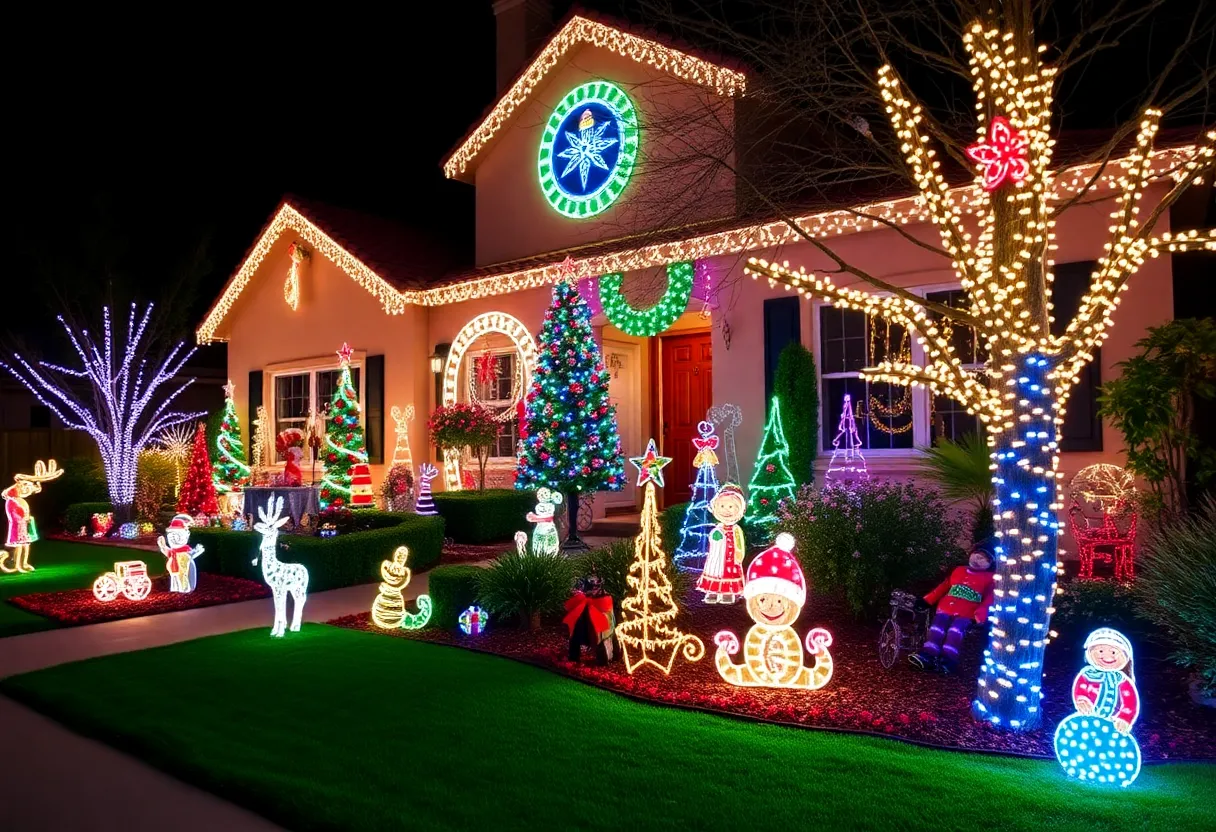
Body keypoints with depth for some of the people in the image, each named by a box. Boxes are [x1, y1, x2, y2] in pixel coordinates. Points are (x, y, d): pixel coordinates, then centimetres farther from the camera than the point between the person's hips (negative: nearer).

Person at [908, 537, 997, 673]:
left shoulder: (989, 578, 13)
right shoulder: (959, 570, 25)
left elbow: (989, 599, 1)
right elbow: (944, 586, 23)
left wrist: (980, 615, -18)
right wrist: (927, 601, 13)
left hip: (966, 614, -4)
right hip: (946, 608, 4)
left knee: (955, 629, -30)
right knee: (937, 627, -19)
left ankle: (948, 659, -35)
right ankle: (928, 656, -26)